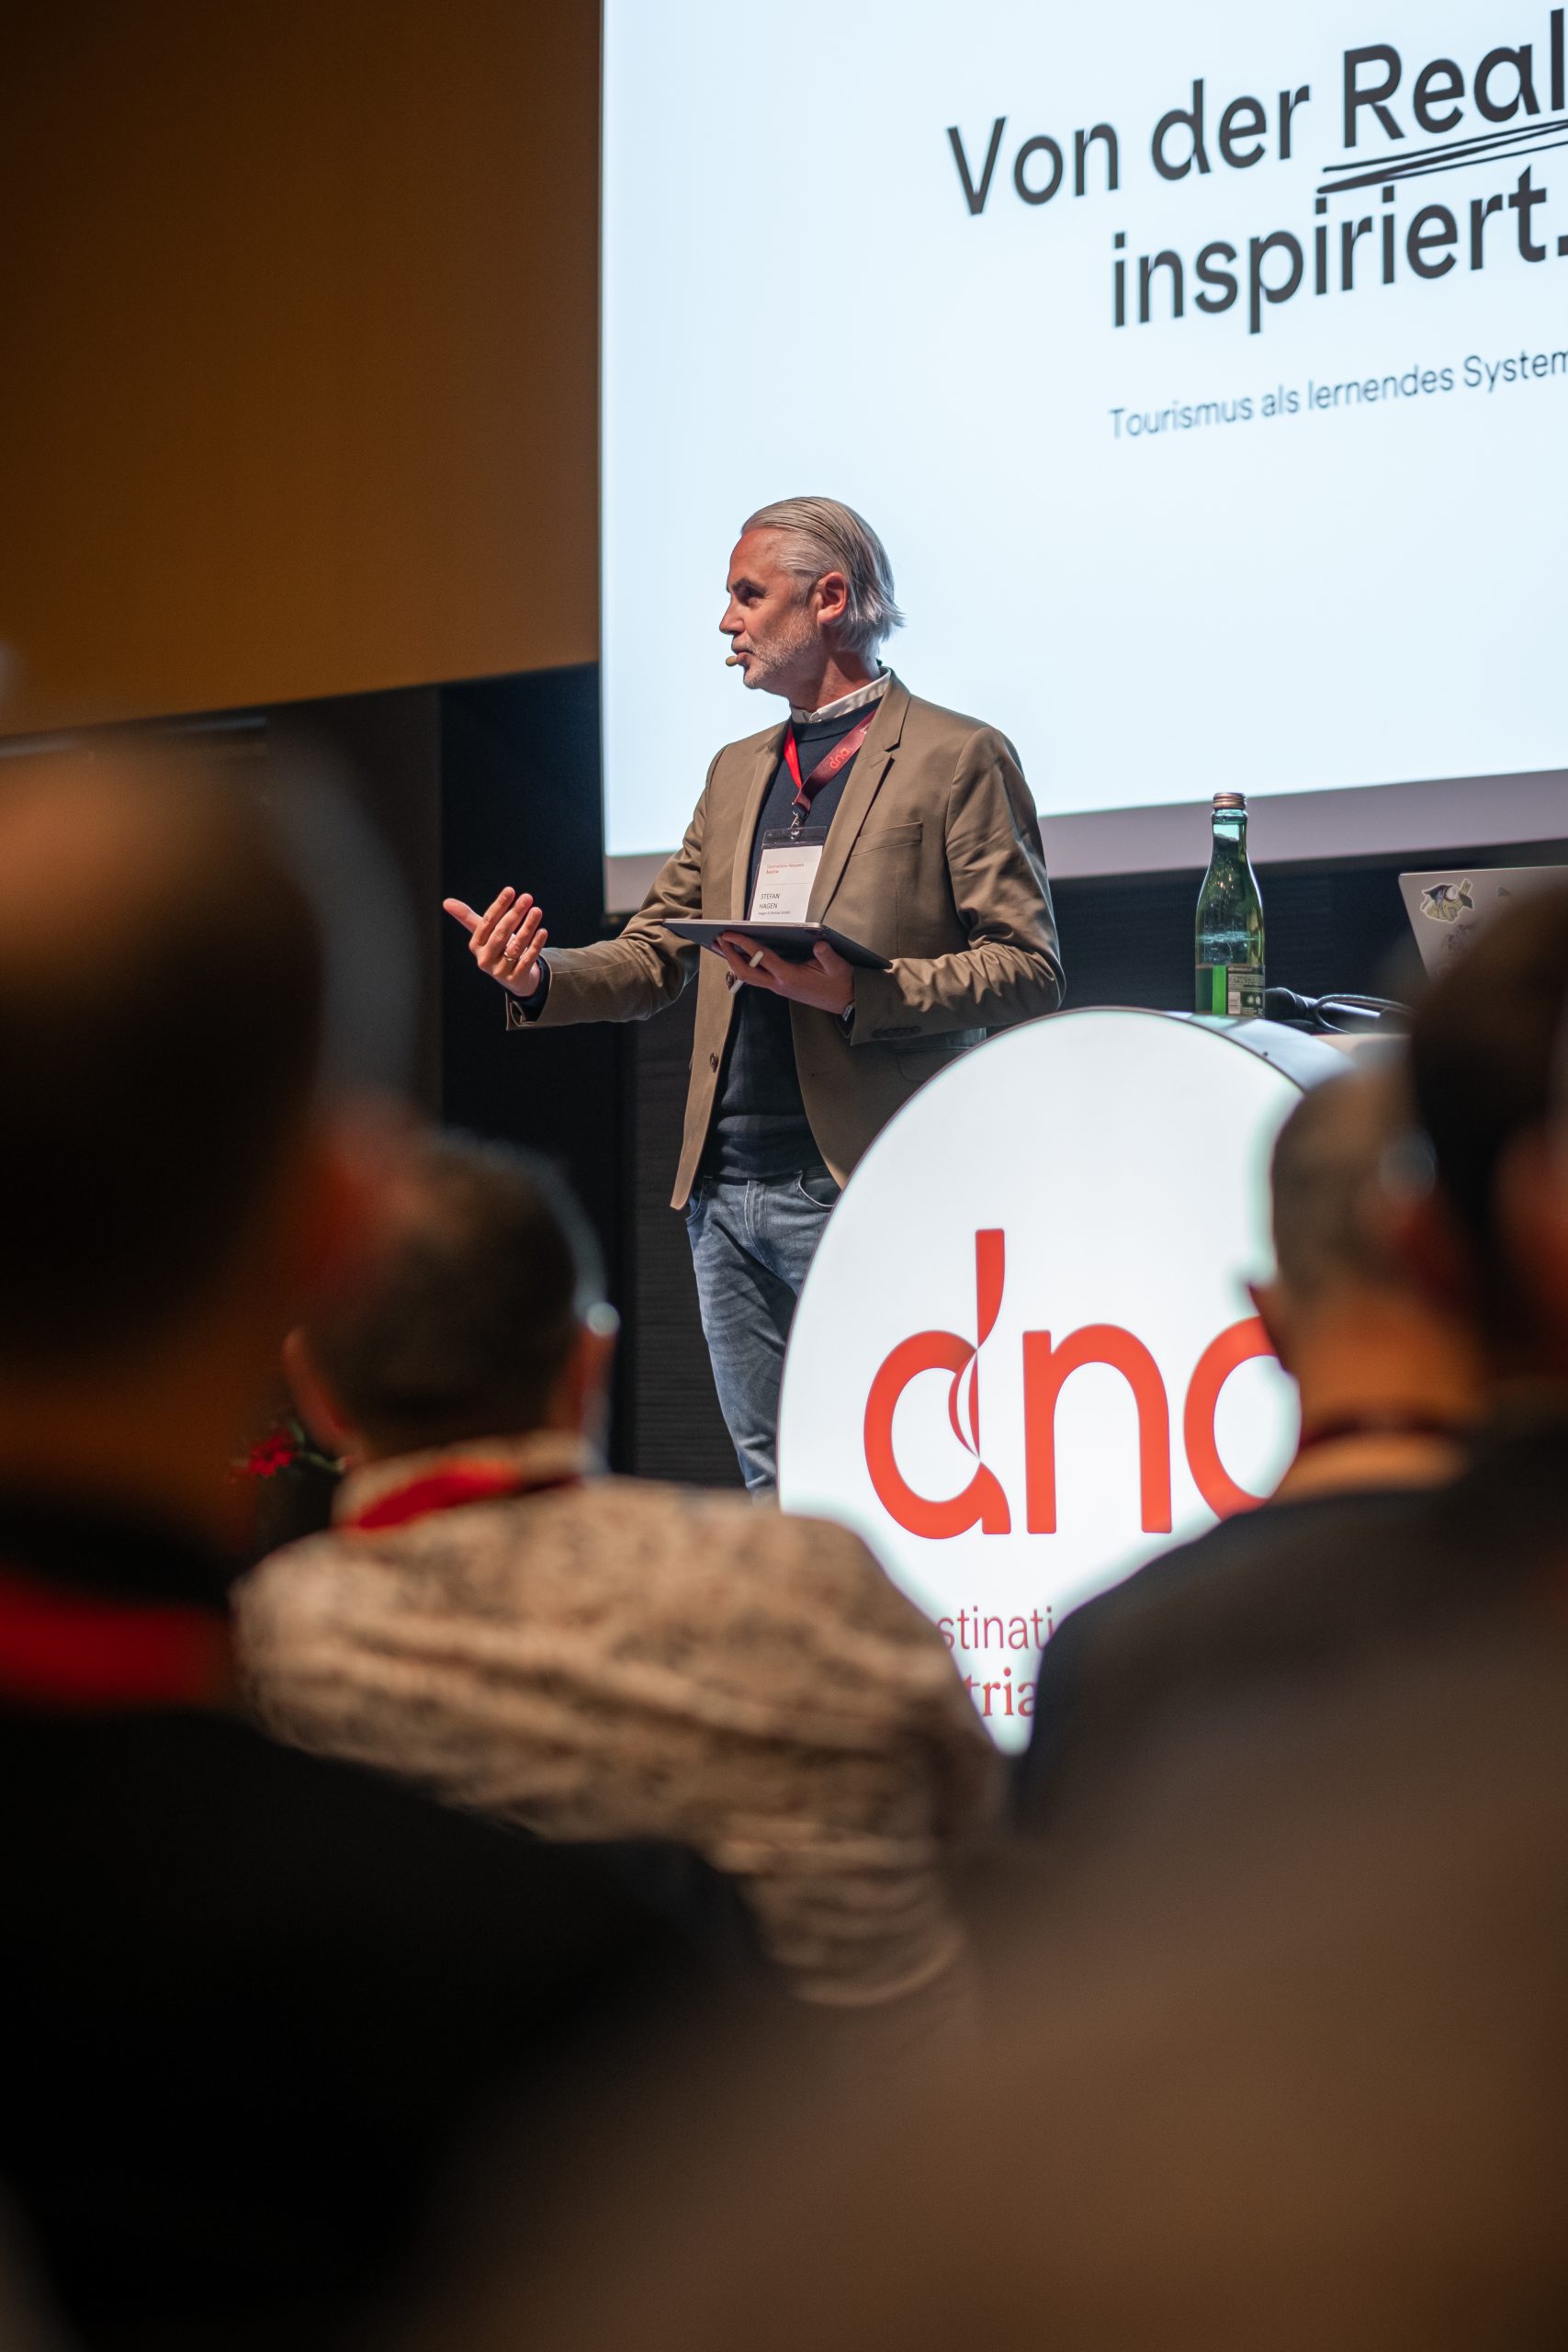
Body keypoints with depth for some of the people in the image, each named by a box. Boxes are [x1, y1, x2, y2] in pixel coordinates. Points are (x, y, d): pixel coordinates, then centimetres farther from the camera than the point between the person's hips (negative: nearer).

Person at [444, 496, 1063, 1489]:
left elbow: (1030, 972, -8)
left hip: (865, 1187, -7)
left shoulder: (959, 758, -2)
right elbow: (655, 956, 20)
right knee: (776, 1488, 10)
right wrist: (542, 978, -1)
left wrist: (858, 994, -21)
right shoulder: (738, 772, 21)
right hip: (727, 1188, 7)